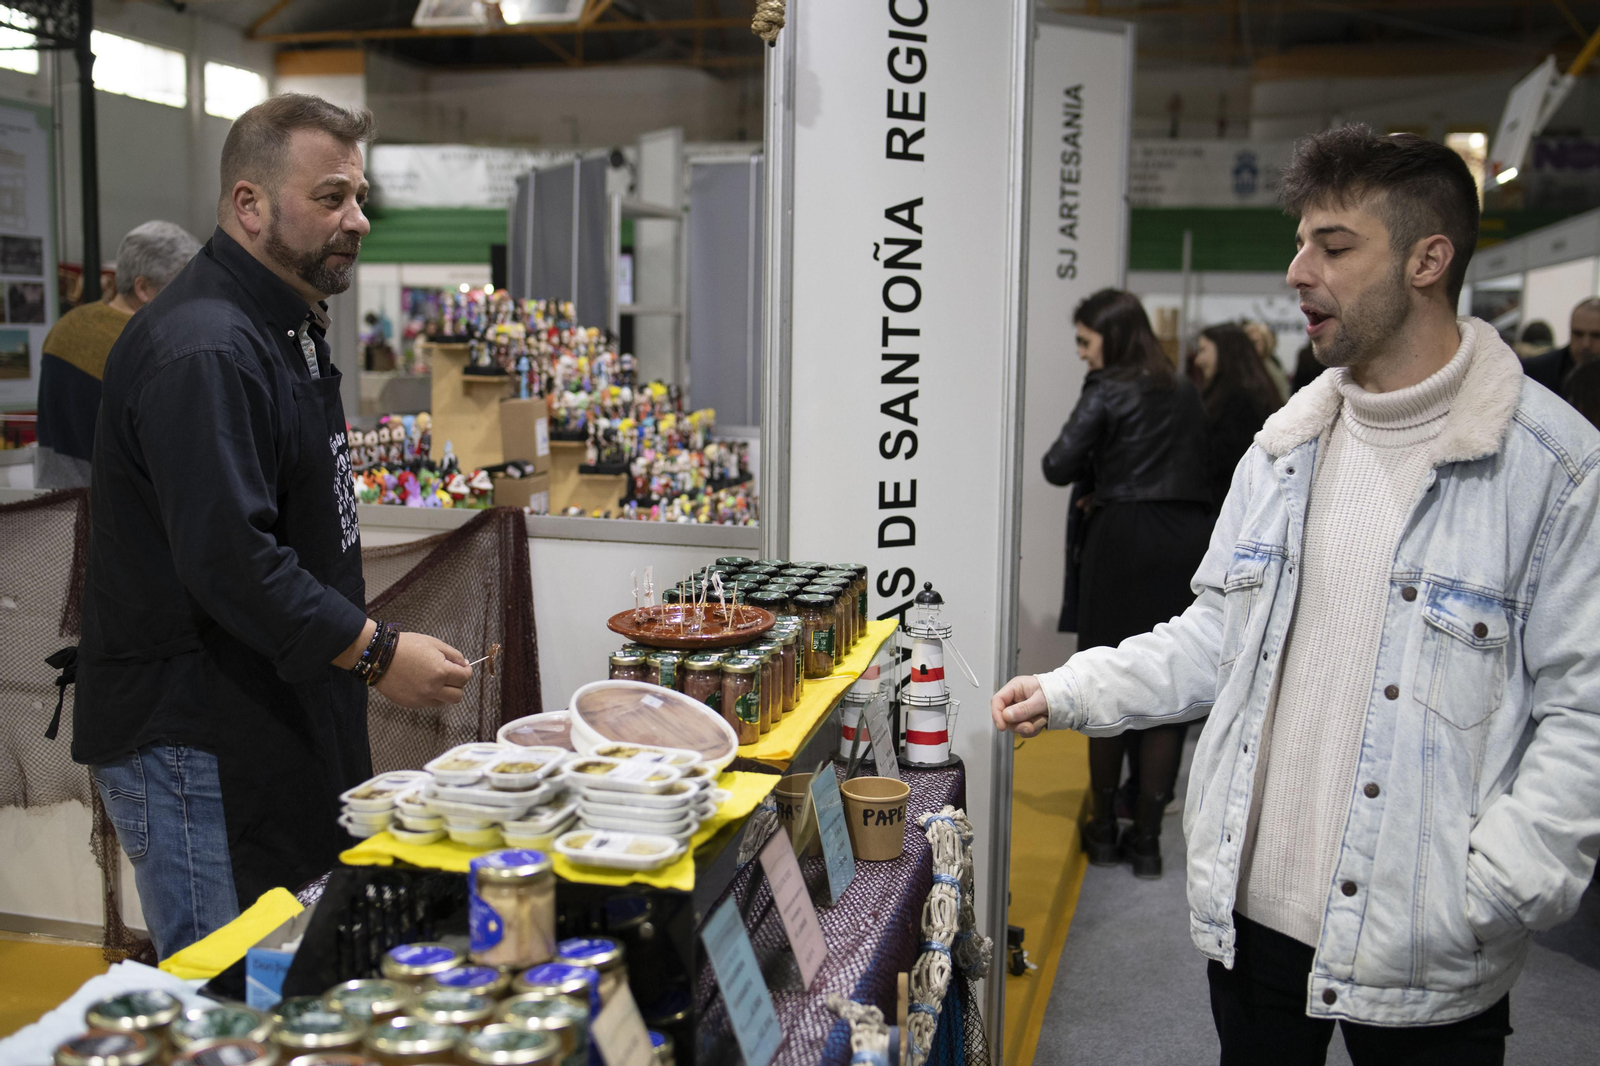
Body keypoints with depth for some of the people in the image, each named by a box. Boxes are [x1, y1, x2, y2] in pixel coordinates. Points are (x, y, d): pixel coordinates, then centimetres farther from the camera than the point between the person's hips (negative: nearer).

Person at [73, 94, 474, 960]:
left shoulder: (286, 328, 14)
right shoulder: (203, 351, -21)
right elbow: (228, 558, -29)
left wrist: (365, 643, 18)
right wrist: (375, 653, -23)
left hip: (282, 723, 10)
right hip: (189, 747, -10)